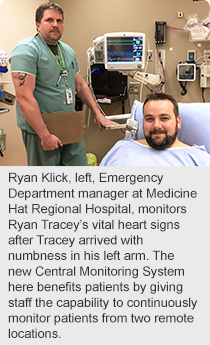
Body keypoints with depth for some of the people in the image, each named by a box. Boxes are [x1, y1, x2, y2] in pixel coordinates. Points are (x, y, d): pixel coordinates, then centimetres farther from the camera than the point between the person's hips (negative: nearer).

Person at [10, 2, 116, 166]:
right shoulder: (26, 50, -12)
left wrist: (98, 114, 17)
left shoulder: (69, 52, 14)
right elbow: (24, 98, -20)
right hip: (40, 132, -7)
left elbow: (81, 86, 24)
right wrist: (45, 135, -22)